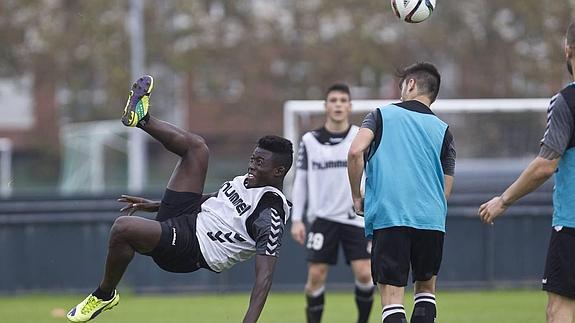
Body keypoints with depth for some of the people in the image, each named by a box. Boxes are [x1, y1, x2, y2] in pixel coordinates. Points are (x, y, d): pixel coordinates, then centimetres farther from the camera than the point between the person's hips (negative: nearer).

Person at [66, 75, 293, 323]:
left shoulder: (271, 214, -15)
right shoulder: (244, 183, 12)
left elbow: (264, 276, -23)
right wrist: (154, 206, 28)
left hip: (190, 250, -8)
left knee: (123, 227, -31)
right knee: (196, 146, 6)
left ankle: (105, 295, -9)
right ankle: (141, 118, 15)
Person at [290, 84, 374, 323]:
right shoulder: (309, 141, 1)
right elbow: (300, 181, 6)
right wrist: (296, 219, 1)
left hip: (355, 218, 0)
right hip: (323, 218, 0)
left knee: (364, 274, -9)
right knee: (316, 276, -5)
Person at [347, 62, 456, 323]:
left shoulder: (382, 115, 9)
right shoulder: (443, 130, 15)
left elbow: (356, 152, -8)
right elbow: (446, 188, 12)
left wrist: (357, 197, 3)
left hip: (387, 216, -3)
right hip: (431, 220, 3)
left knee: (392, 300, -5)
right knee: (426, 289, 20)